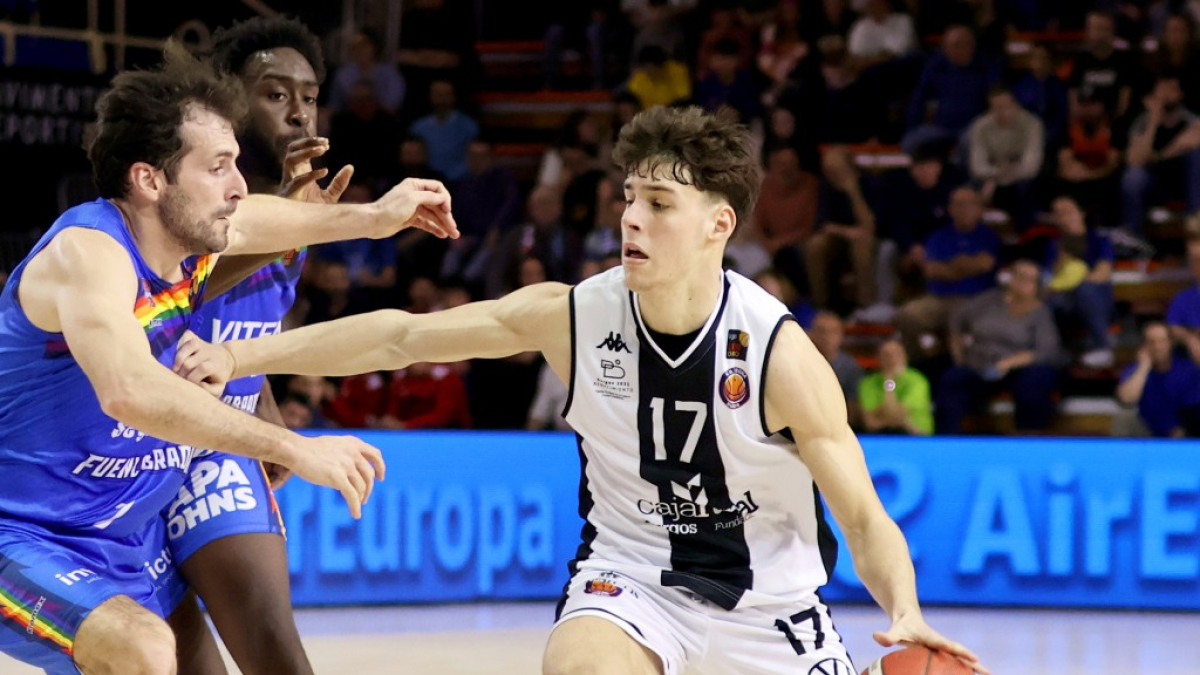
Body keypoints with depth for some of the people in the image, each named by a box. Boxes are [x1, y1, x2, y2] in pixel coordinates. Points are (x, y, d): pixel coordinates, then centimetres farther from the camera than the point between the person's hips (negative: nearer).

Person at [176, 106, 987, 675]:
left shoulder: (779, 353, -23)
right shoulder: (572, 317, -16)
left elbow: (865, 519, -18)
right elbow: (402, 336, -9)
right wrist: (238, 356, -14)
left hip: (767, 595, -1)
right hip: (631, 573, 1)